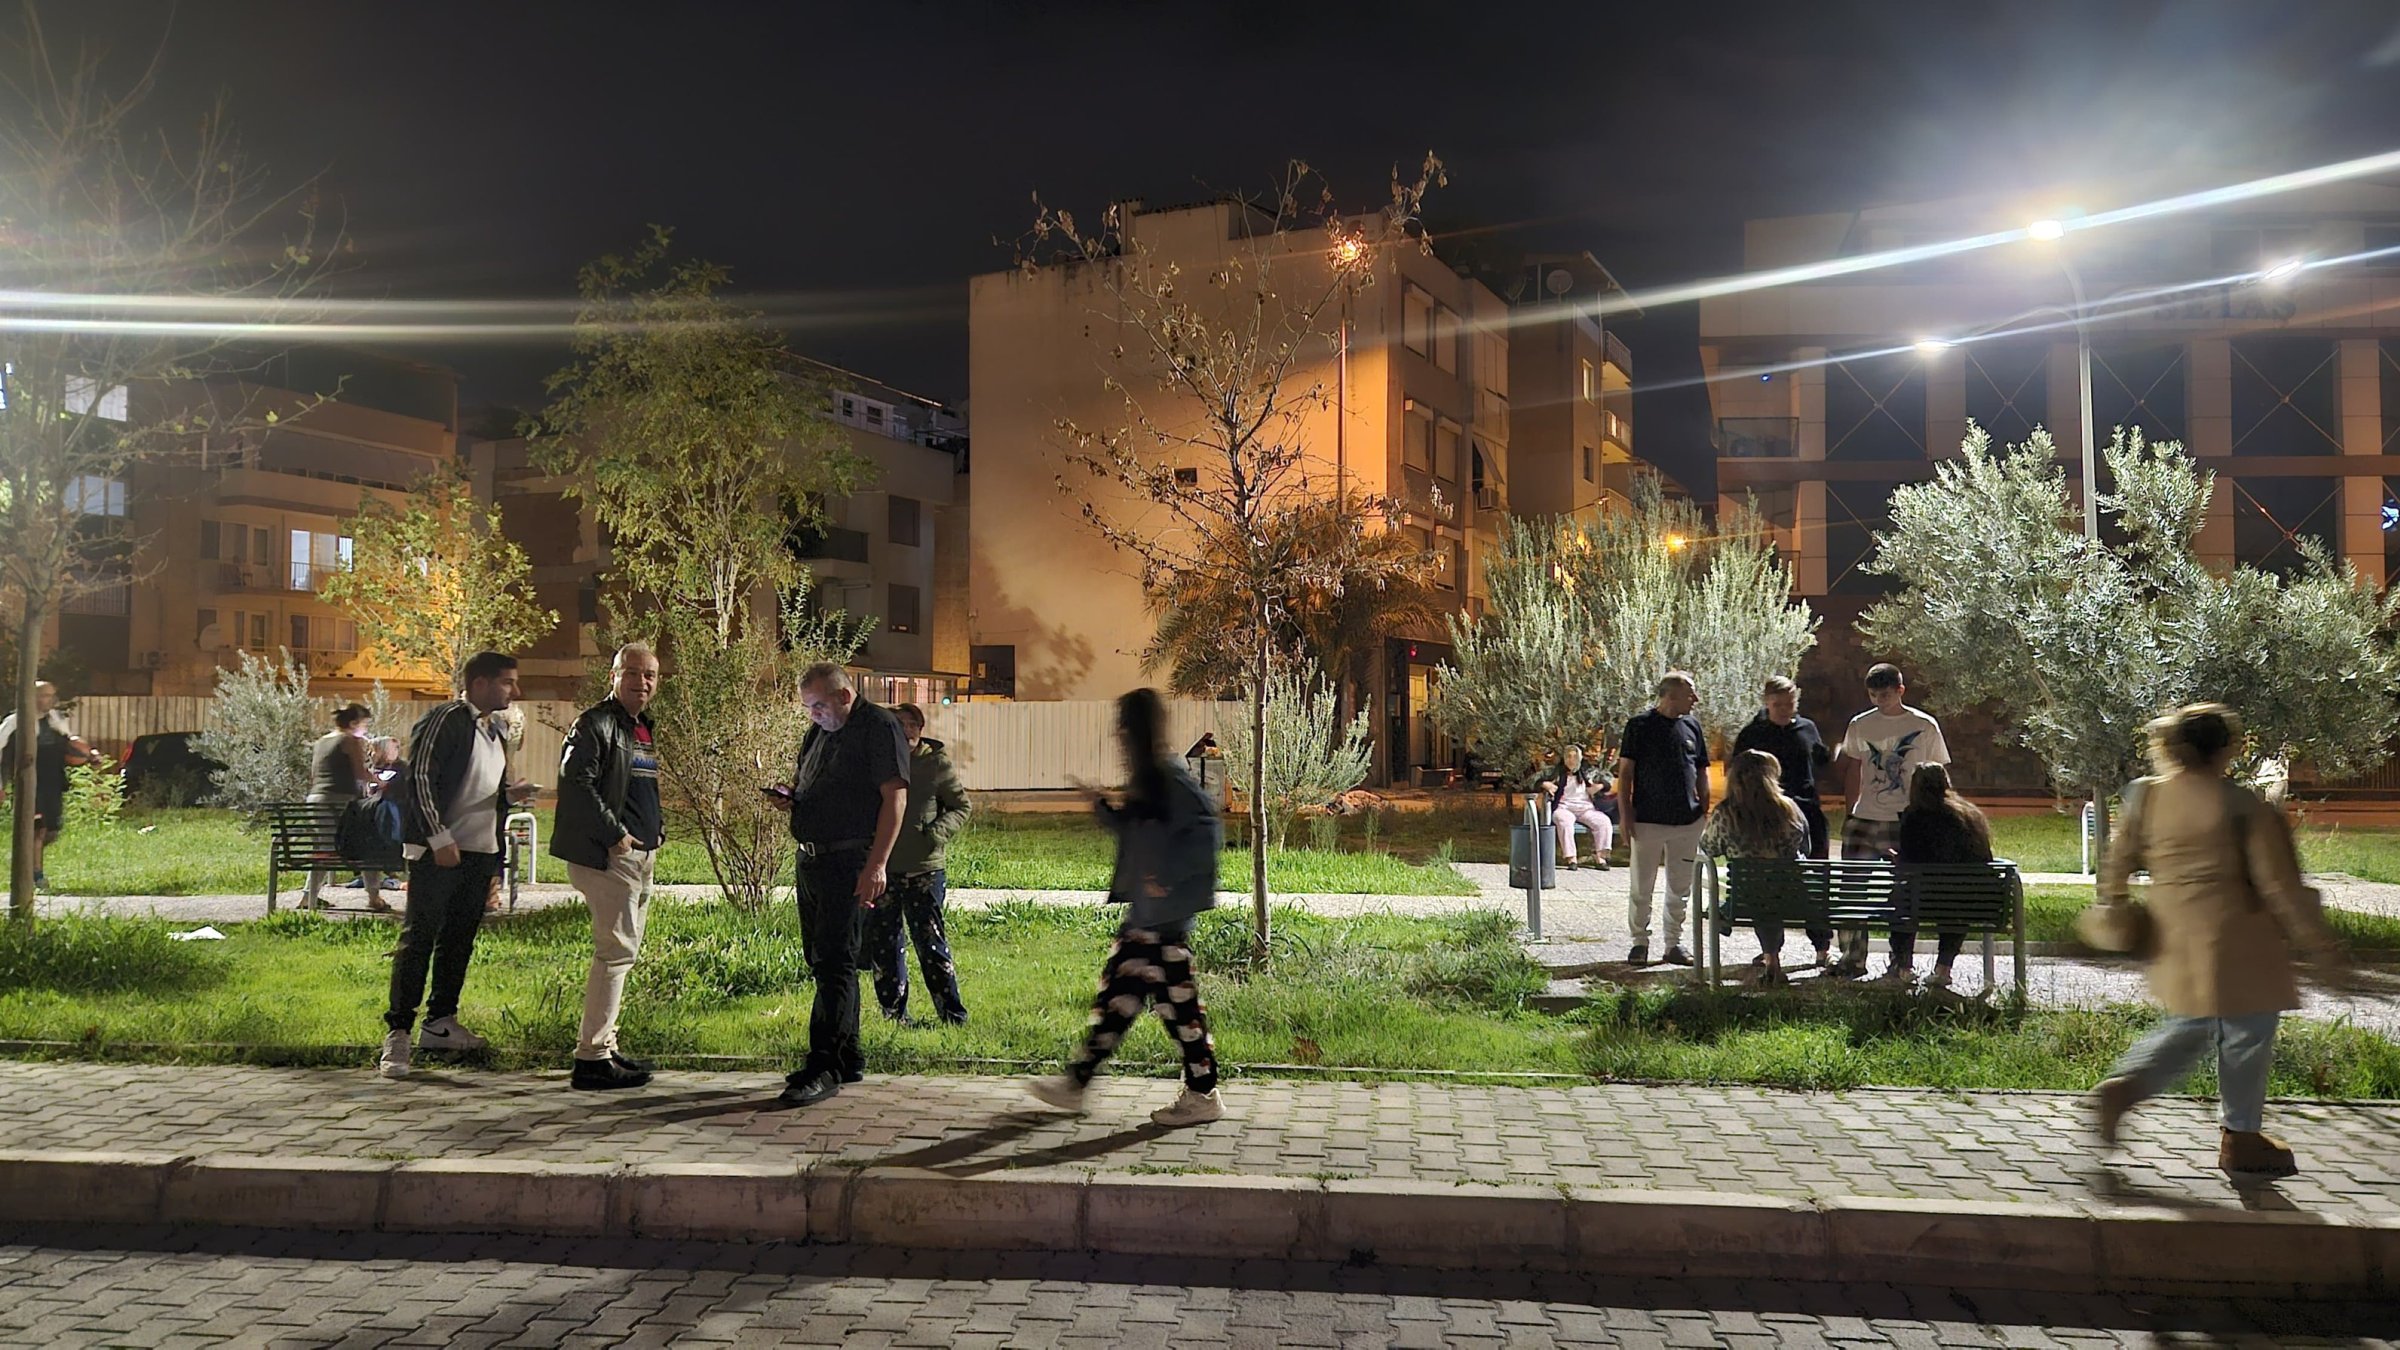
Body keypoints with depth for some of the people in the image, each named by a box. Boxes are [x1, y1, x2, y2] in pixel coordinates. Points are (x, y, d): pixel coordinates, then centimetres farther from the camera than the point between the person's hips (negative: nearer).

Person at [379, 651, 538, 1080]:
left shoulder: (494, 731, 18)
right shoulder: (445, 720, -9)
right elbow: (421, 779, -15)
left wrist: (509, 794, 4)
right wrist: (440, 839, -19)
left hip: (480, 852, 8)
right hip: (438, 851, -8)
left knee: (459, 940, 12)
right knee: (418, 939, -6)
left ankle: (440, 1024, 22)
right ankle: (397, 1034, -3)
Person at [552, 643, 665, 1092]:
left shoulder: (645, 729, 18)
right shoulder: (595, 724, -10)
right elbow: (577, 783, -21)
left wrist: (657, 826, 12)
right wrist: (614, 835, -20)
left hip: (640, 855, 10)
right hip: (608, 856, -10)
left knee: (622, 950, 14)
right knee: (617, 950, -11)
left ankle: (603, 1047, 24)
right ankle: (592, 1059, -6)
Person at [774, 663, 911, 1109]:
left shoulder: (879, 726, -8)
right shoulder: (820, 730, 18)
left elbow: (895, 797, -15)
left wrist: (877, 864, -22)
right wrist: (790, 797, 5)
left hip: (848, 862, -9)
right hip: (811, 859, 9)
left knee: (834, 961, -12)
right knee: (822, 960, 12)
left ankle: (825, 1067, -11)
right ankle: (847, 1058, 22)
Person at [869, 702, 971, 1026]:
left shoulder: (937, 762, 0)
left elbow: (961, 806, 8)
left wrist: (938, 832, -11)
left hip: (924, 869, -3)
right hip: (882, 868, 3)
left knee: (930, 944, -5)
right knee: (882, 944, 9)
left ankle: (952, 1014, 5)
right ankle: (894, 1013, 23)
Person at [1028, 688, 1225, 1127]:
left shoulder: (1169, 779, -16)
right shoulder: (1145, 781, 13)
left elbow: (1208, 831, -21)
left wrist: (1168, 876, -22)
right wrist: (1102, 807, 12)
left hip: (1165, 911, -10)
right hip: (1145, 912, 10)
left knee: (1177, 999, -2)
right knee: (1117, 994, 13)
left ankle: (1203, 1095, 9)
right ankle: (1076, 1083, 19)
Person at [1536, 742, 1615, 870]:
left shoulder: (1588, 771, 17)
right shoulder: (1555, 771, 11)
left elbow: (1608, 778, 24)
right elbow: (1534, 779, 11)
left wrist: (1599, 786, 3)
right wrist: (1545, 784, -9)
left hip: (1586, 808, 3)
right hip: (1564, 808, -2)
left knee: (1604, 821, -26)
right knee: (1565, 821, -39)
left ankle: (1600, 856, -22)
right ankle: (1570, 858, -38)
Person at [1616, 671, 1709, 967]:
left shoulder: (1692, 726, 8)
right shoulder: (1640, 726, -5)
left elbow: (1702, 773, 15)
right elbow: (1625, 773, -4)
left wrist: (1705, 812, 9)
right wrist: (1627, 816, -9)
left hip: (1688, 822, 4)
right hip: (1648, 820, -4)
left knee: (1680, 888, 10)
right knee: (1642, 888, 3)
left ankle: (1674, 943, 20)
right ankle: (1640, 943, 14)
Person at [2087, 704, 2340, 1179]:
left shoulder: (2145, 795, 1)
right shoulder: (2245, 808, -15)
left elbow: (2119, 858, 10)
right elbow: (2279, 884, -11)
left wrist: (2112, 902, 26)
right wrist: (2315, 939, -1)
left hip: (2175, 939, 6)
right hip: (2235, 941, -6)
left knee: (2189, 1028, 19)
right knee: (2245, 1032, 7)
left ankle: (2122, 1087, 3)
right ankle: (2241, 1137, 17)